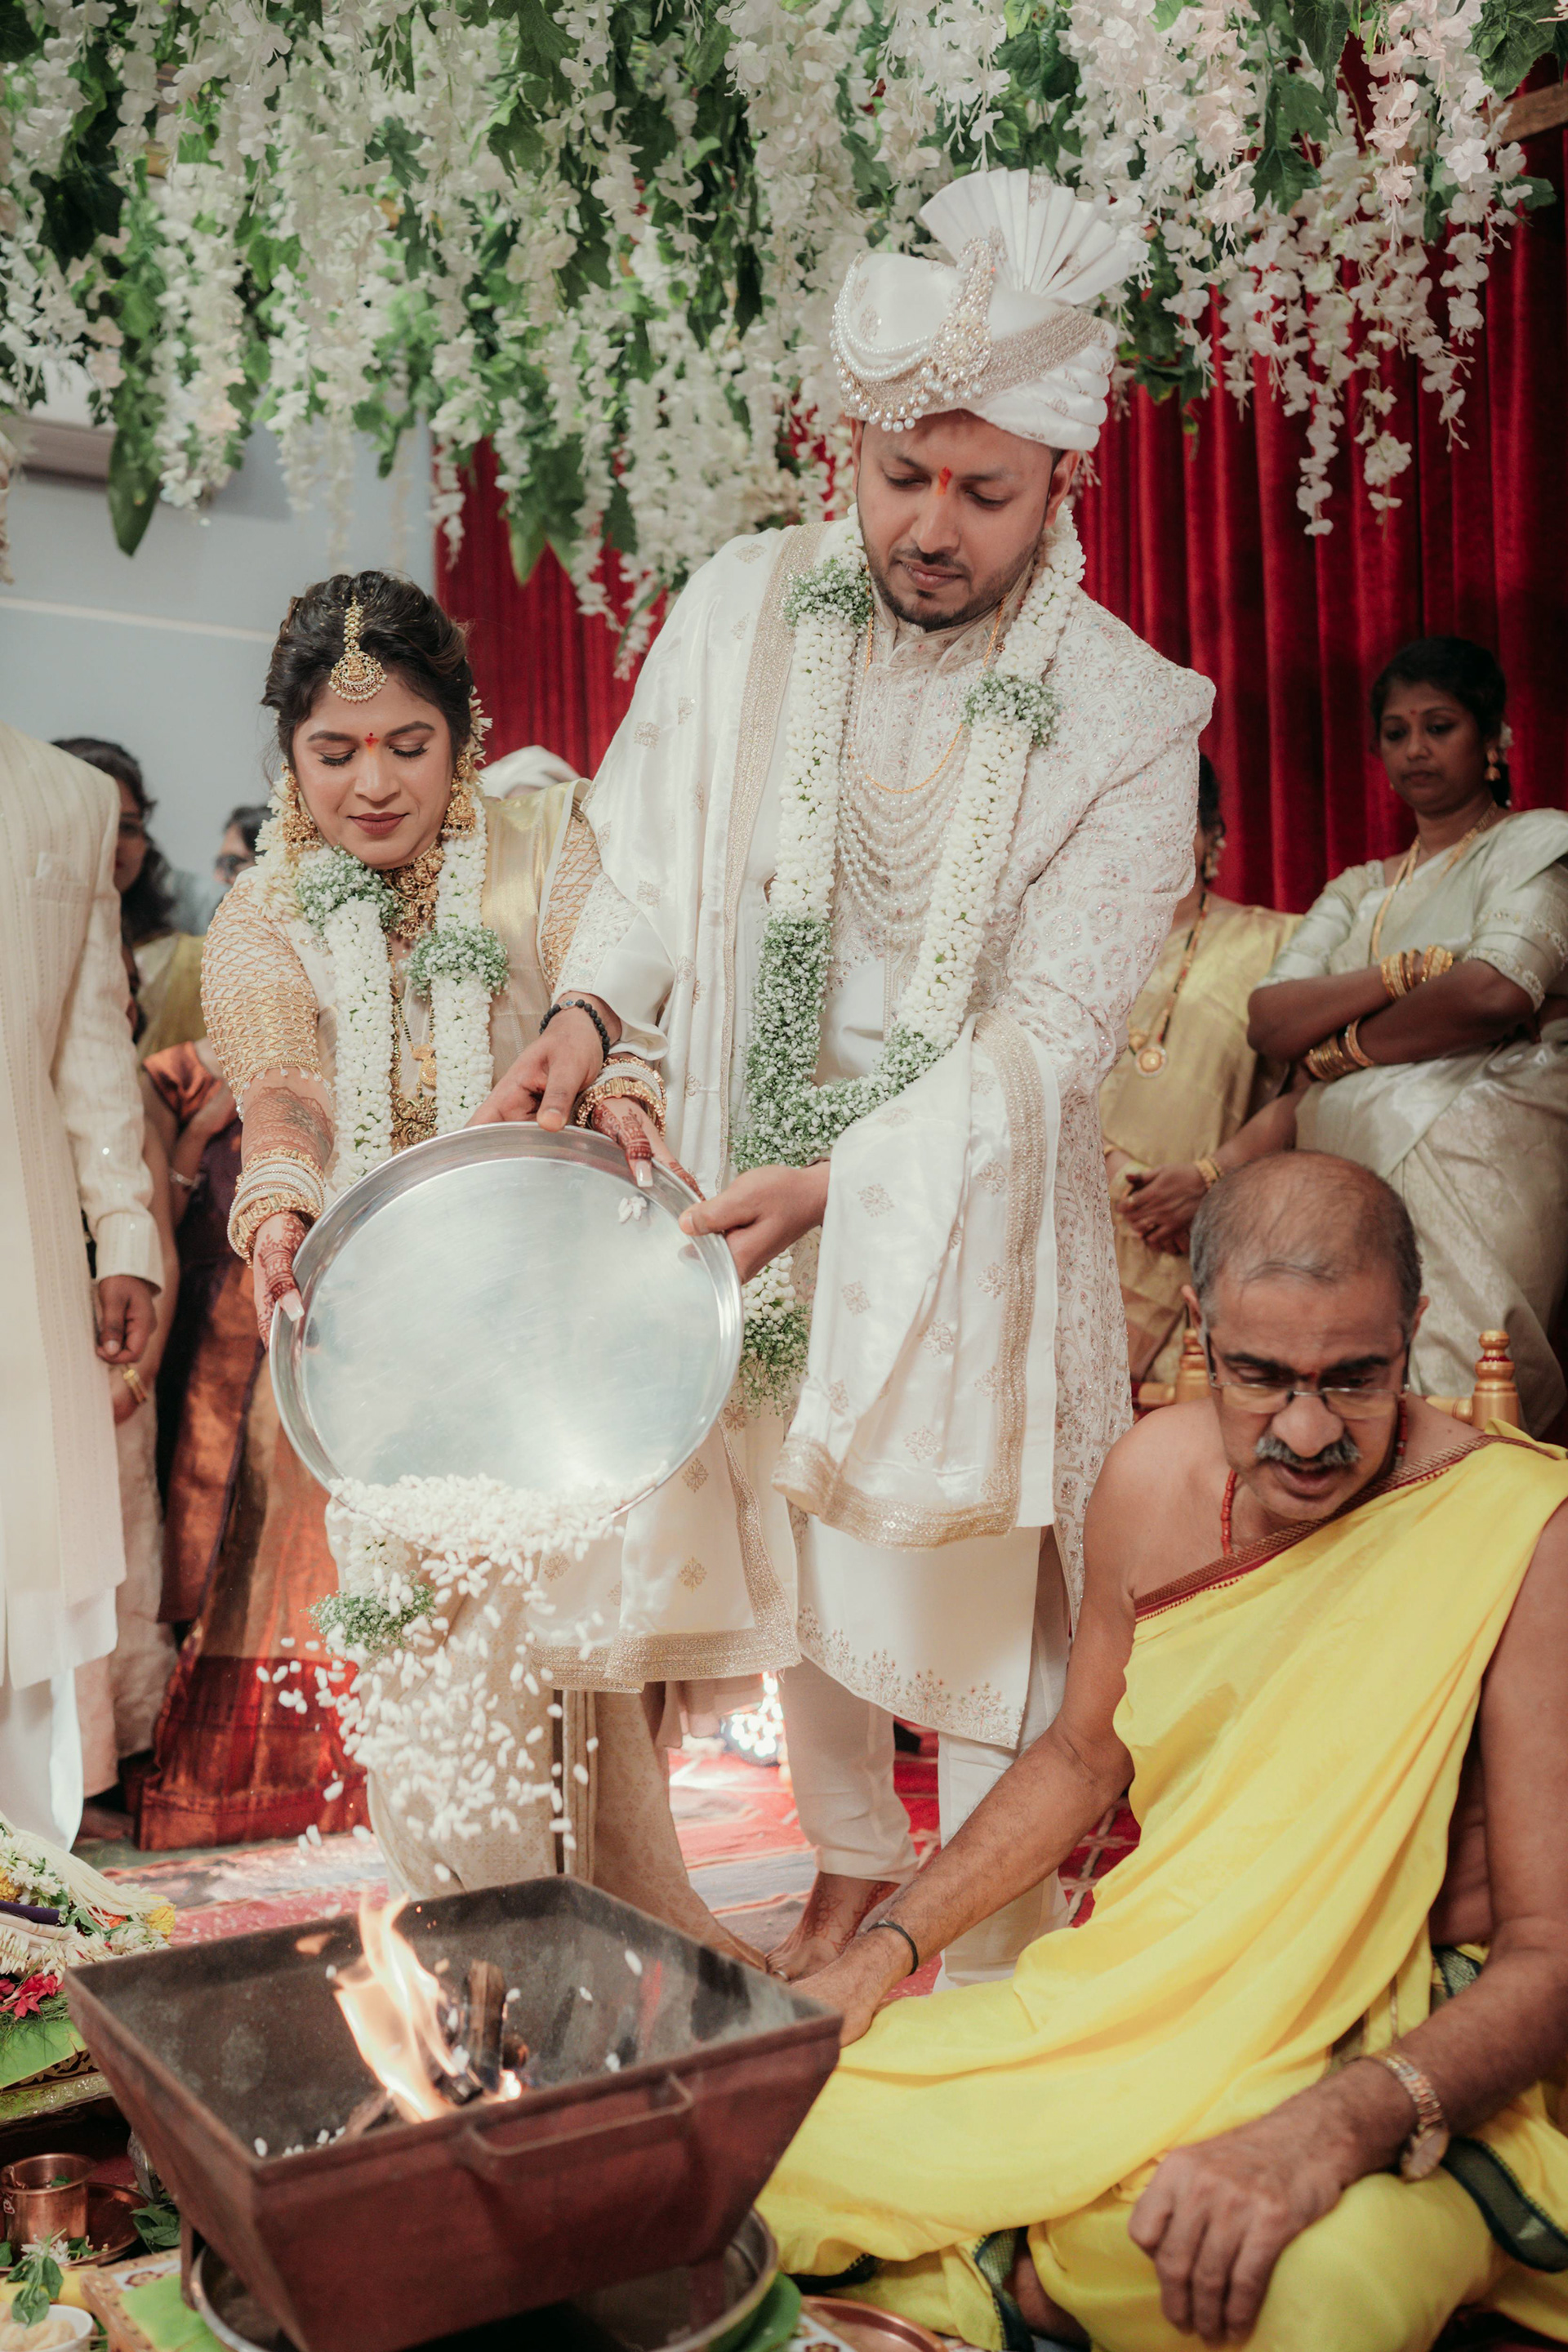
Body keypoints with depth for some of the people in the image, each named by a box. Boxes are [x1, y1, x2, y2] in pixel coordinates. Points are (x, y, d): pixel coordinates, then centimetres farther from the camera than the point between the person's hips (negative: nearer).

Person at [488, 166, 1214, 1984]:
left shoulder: (1132, 719, -14)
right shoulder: (741, 606, -5)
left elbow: (1047, 1032, -16)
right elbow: (646, 854, 6)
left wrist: (840, 1184, -26)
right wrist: (591, 1016, -12)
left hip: (969, 1216, -3)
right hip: (744, 1188, 4)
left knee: (979, 1608, 4)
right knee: (781, 1548, 18)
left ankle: (986, 1992, 26)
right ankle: (852, 1860, 44)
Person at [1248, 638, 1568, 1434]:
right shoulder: (1358, 891, 24)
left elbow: (1499, 991, -13)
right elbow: (1268, 1019, 8)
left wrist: (1341, 1050, -1)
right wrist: (1409, 972, -7)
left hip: (1472, 1162, -5)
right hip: (1346, 1178, 5)